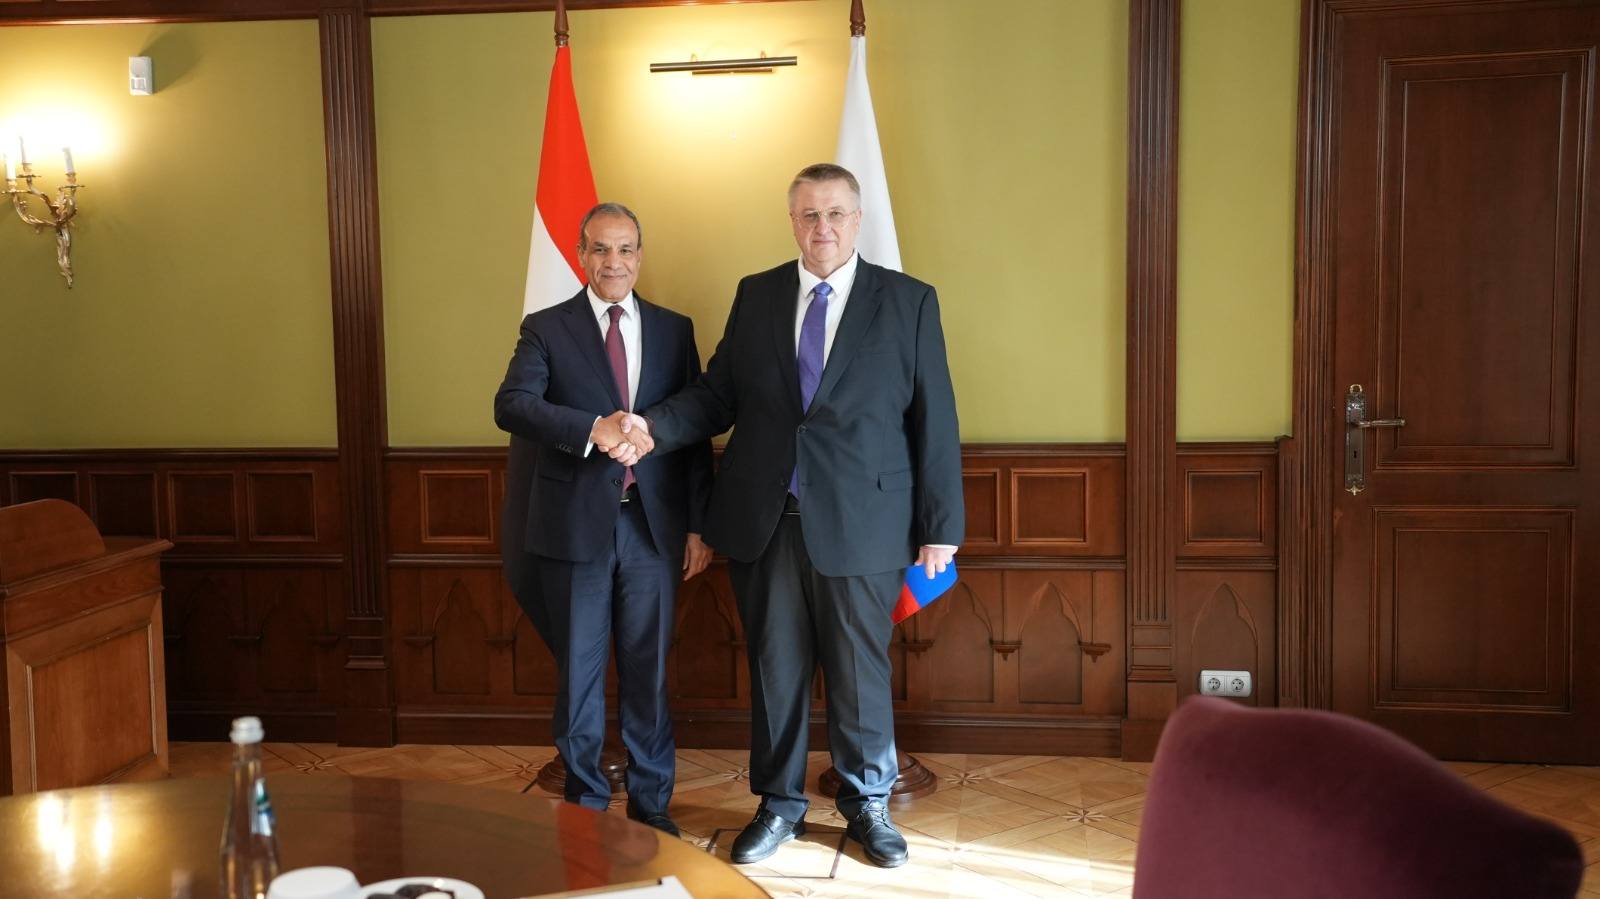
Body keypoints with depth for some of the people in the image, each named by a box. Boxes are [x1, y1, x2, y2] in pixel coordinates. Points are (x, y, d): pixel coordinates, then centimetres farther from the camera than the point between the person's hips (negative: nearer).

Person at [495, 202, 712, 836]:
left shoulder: (674, 330, 8)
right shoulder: (546, 329, 0)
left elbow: (695, 431, 8)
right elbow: (511, 405, -16)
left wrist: (699, 525, 3)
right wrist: (593, 429, -30)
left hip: (653, 524, 2)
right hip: (577, 524, -1)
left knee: (648, 670, 10)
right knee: (579, 671, 9)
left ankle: (651, 801, 25)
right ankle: (585, 802, 25)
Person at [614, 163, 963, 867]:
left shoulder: (909, 302, -1)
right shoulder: (756, 295, 8)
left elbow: (935, 421, -2)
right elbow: (716, 394, 7)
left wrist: (941, 526, -4)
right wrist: (654, 425, -12)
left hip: (859, 525, -2)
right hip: (764, 522, 3)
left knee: (860, 673, 8)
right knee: (775, 669, 13)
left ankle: (867, 807, 29)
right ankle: (778, 806, 30)